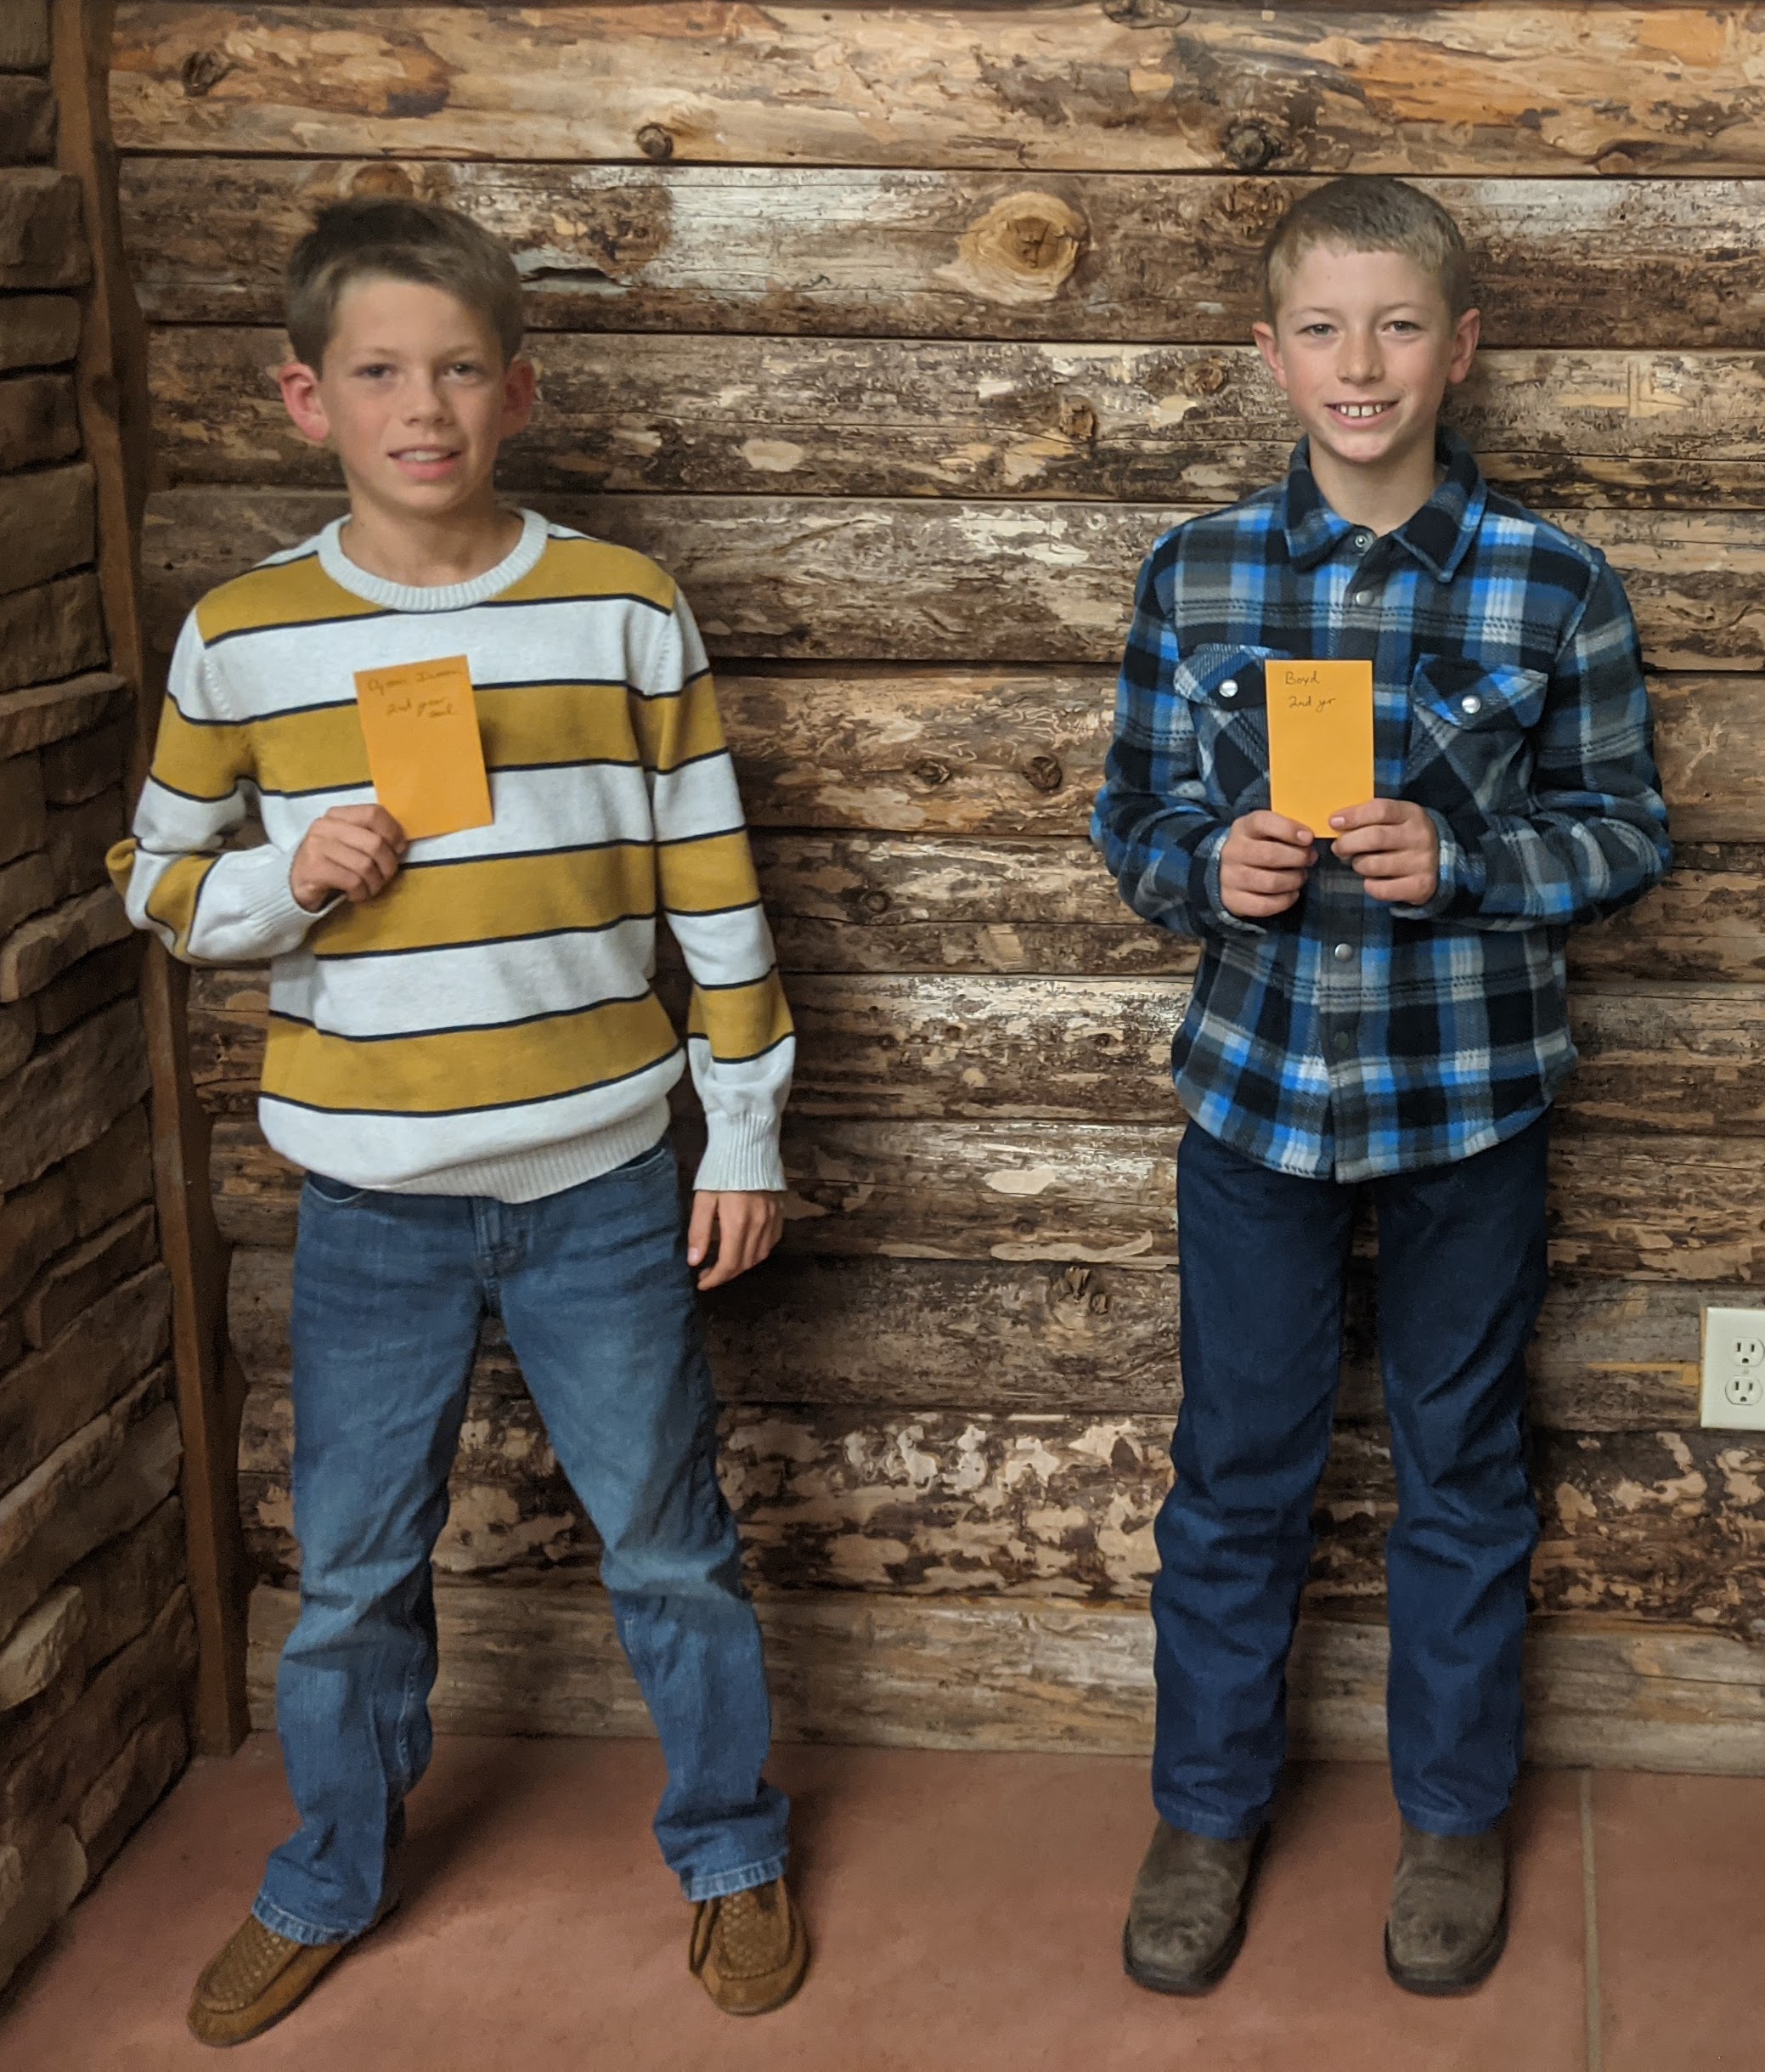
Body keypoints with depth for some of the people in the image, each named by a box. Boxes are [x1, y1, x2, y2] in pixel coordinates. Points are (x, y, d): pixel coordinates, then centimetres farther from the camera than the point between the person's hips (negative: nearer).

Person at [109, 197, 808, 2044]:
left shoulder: (621, 611, -4)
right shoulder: (239, 637, -2)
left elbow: (714, 893, 1)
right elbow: (157, 879, 8)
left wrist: (746, 1132, 1)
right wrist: (282, 881, -14)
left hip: (601, 1185, -1)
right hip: (371, 1203, 1)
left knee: (668, 1549, 13)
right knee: (352, 1578, 14)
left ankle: (730, 1853, 35)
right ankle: (327, 1882, 38)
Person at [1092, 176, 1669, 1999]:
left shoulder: (1554, 587, -6)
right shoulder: (1192, 577, -1)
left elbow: (1627, 831, -1)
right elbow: (1130, 814, 6)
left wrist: (1461, 864, -18)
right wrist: (1207, 870, -16)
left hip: (1466, 1099, -1)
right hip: (1254, 1084, 1)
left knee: (1461, 1473, 14)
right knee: (1236, 1472, 13)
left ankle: (1455, 1815, 34)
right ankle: (1207, 1811, 32)